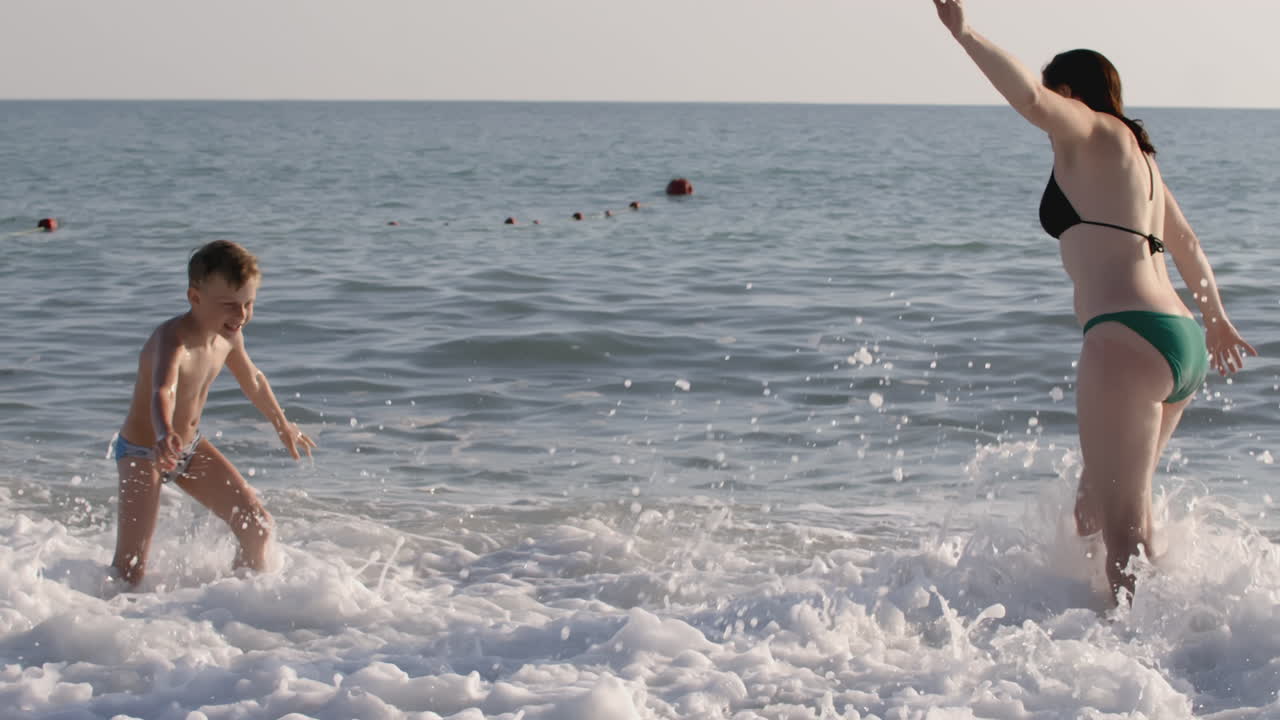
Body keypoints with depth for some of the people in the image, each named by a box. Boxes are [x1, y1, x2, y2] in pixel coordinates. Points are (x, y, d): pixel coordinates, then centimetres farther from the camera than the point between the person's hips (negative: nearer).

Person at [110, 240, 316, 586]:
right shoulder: (173, 340, -33)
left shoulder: (229, 336, -8)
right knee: (130, 571, -12)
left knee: (258, 528, 4)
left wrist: (282, 425, 29)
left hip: (191, 446, 7)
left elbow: (252, 380, 14)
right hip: (143, 452, -7)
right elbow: (162, 392, -54)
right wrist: (165, 436, -75)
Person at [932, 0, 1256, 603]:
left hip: (1127, 339, -10)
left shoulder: (1091, 133, 0)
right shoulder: (1136, 156, 26)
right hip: (1181, 345, 10)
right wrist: (1216, 319, 49)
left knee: (1122, 526, -10)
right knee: (1099, 506, 22)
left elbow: (1031, 98, -23)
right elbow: (1187, 247, 38)